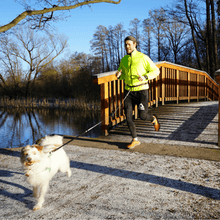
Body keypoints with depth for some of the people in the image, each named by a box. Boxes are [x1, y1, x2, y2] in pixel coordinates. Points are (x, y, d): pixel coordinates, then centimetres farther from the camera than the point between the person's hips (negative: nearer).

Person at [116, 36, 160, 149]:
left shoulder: (143, 57, -9)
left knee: (143, 116, -6)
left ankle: (153, 119, 32)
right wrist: (118, 75, -8)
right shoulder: (124, 60, 7)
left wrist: (145, 77, -24)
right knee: (128, 116, -3)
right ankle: (135, 140, 11)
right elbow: (121, 75, 17)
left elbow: (156, 71, -5)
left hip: (141, 90, -4)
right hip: (128, 90, 4)